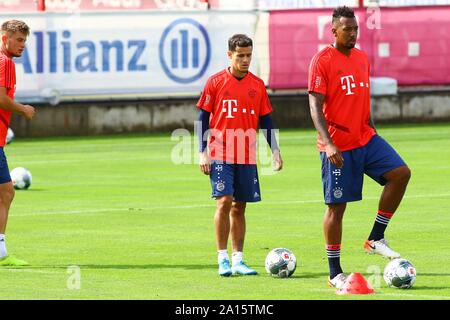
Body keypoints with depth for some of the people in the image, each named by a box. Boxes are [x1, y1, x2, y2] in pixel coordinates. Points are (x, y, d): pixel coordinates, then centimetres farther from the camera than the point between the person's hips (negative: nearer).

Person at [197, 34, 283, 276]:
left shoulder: (257, 85, 7)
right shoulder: (216, 82, -2)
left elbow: (265, 120, 14)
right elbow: (203, 118, 1)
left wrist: (275, 150, 6)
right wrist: (203, 152, -5)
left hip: (247, 156, 3)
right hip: (220, 154, -3)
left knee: (239, 207, 6)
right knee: (224, 202, -13)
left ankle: (238, 260, 10)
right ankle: (223, 259, -8)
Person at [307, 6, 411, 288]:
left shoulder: (362, 59, 11)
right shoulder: (322, 61, -10)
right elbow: (315, 107, -15)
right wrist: (329, 144, -24)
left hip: (366, 139, 6)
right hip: (338, 146, -6)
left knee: (401, 173, -11)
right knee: (337, 206, -1)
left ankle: (376, 239, 0)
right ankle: (335, 273, 8)